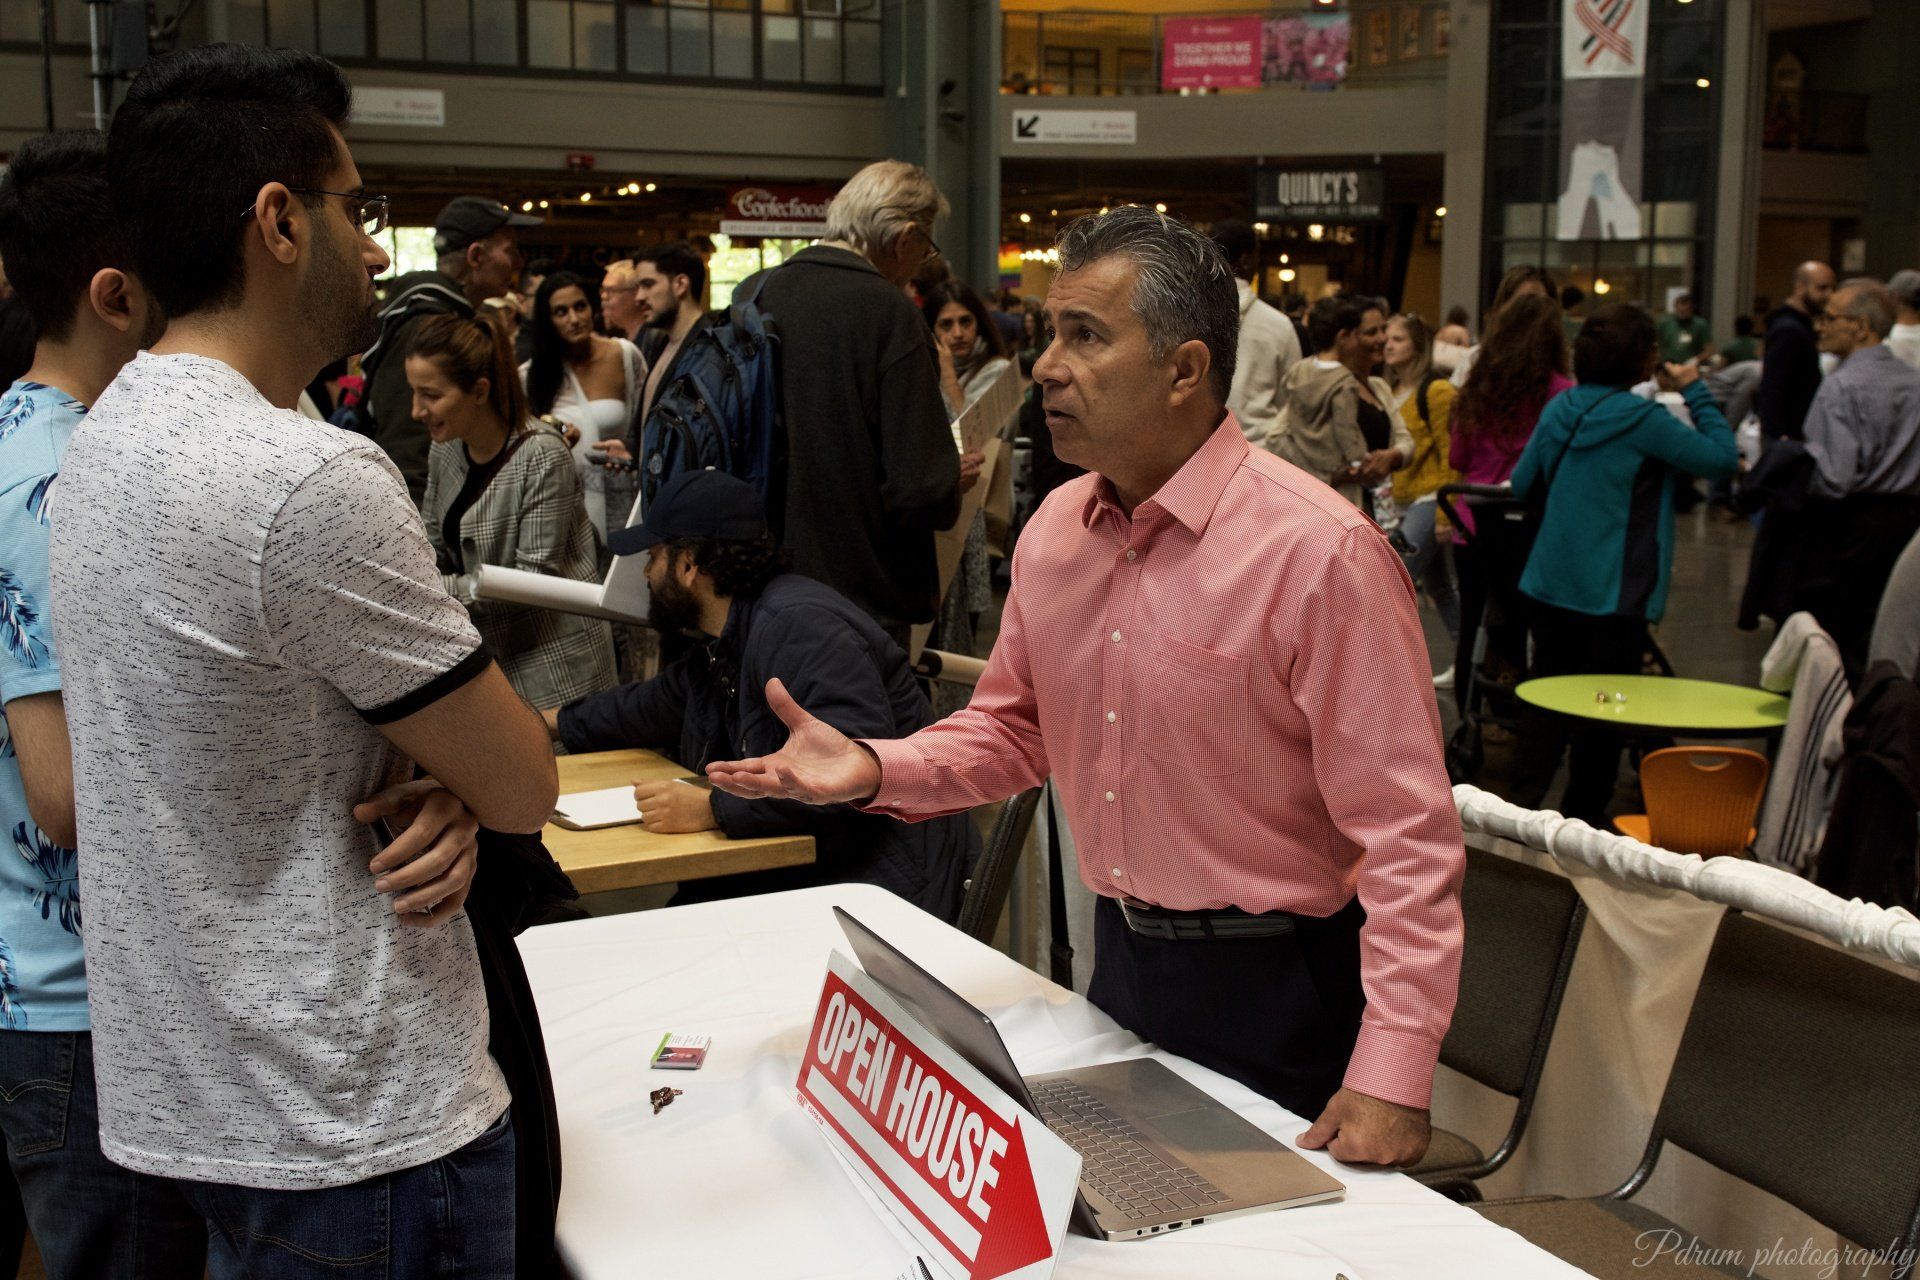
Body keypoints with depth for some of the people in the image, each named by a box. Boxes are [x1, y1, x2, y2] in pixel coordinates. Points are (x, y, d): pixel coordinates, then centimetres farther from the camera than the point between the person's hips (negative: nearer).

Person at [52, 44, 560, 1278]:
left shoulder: (116, 428, 5)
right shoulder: (312, 481, -26)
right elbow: (526, 785, -18)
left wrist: (441, 785, -9)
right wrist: (461, 781, 3)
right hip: (350, 1127, -9)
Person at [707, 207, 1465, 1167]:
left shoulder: (1320, 554, -22)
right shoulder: (1054, 530, 1)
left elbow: (1405, 830, -21)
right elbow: (1012, 727, 12)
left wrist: (1392, 1075, -26)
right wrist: (874, 770, -7)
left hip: (1276, 982, -6)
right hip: (1119, 958, 6)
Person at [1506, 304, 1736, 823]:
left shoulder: (1561, 408, 4)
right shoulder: (1642, 420, -15)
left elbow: (1521, 484, 12)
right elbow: (1723, 457, -11)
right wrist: (1695, 391, -3)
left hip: (1550, 582, 6)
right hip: (1613, 593, -6)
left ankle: (1524, 800, 9)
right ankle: (1584, 815, 15)